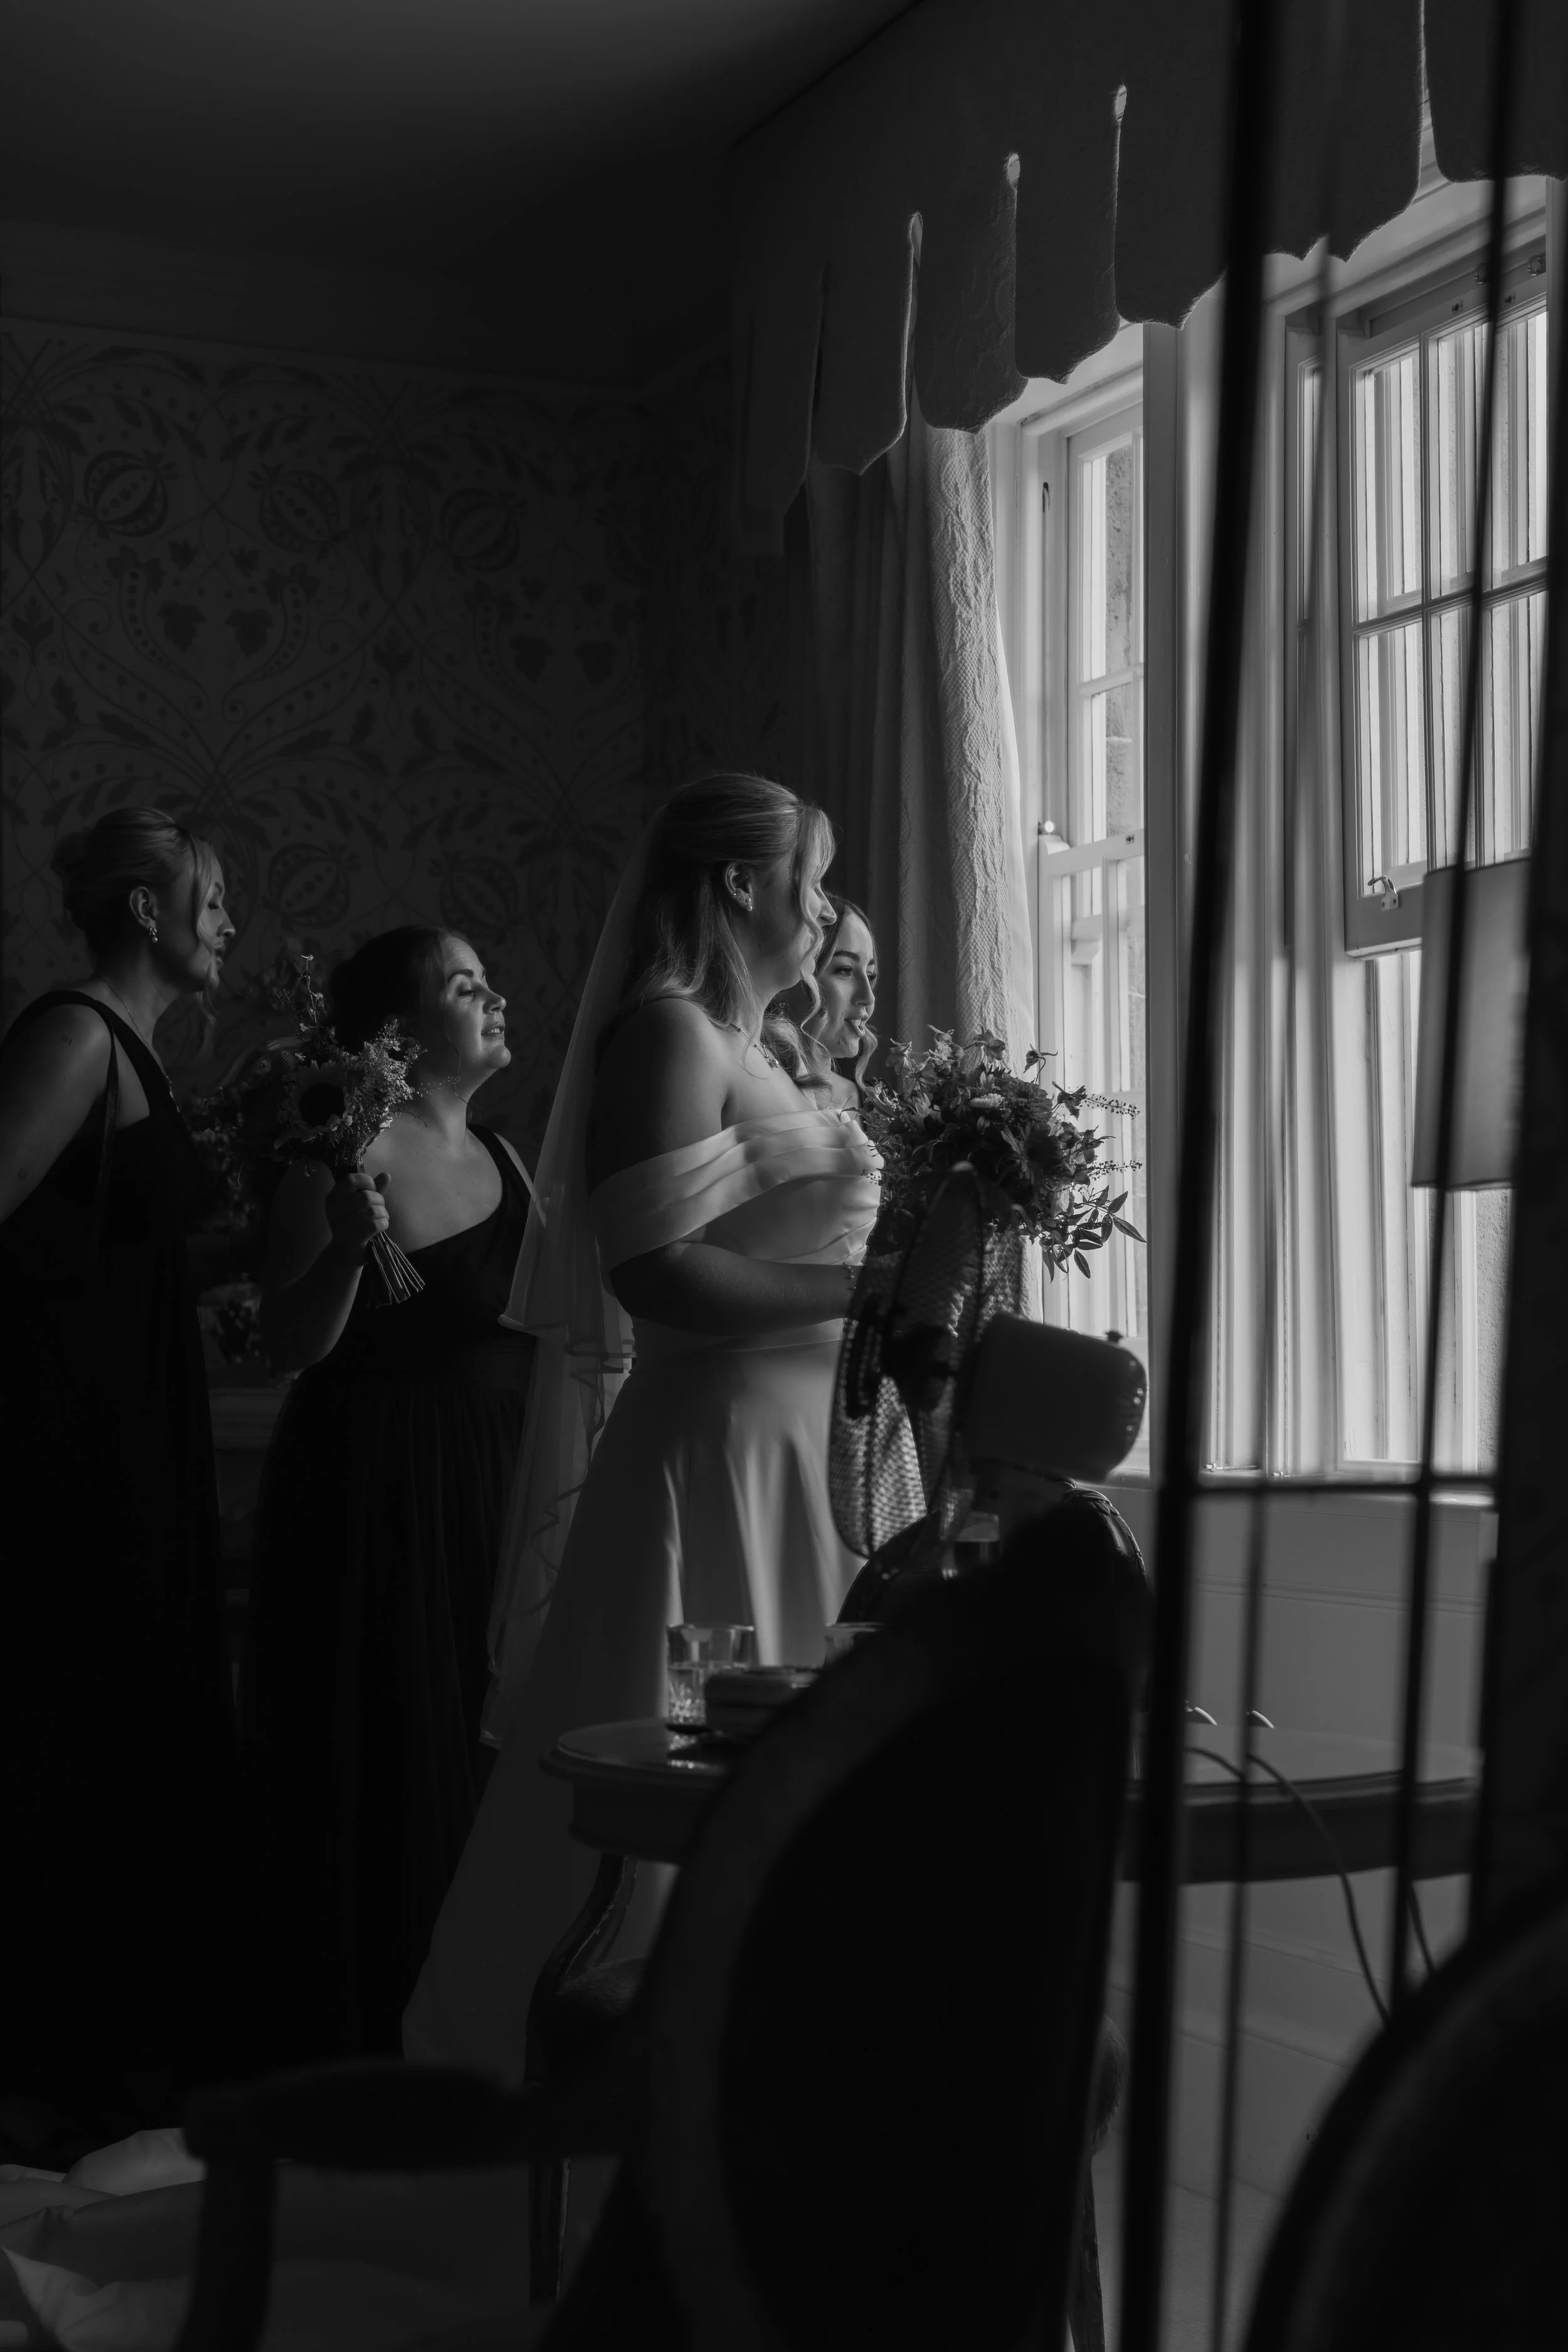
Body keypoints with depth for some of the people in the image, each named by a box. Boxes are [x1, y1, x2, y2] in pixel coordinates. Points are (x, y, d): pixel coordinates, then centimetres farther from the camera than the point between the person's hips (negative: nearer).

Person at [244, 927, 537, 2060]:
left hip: (498, 1490, 7)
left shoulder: (503, 1155, 11)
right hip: (379, 1492, -7)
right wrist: (346, 1246, -30)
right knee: (388, 1765, -1)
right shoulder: (349, 1157, -12)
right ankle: (362, 2044, 13)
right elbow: (294, 1344, -15)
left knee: (487, 1745, 11)